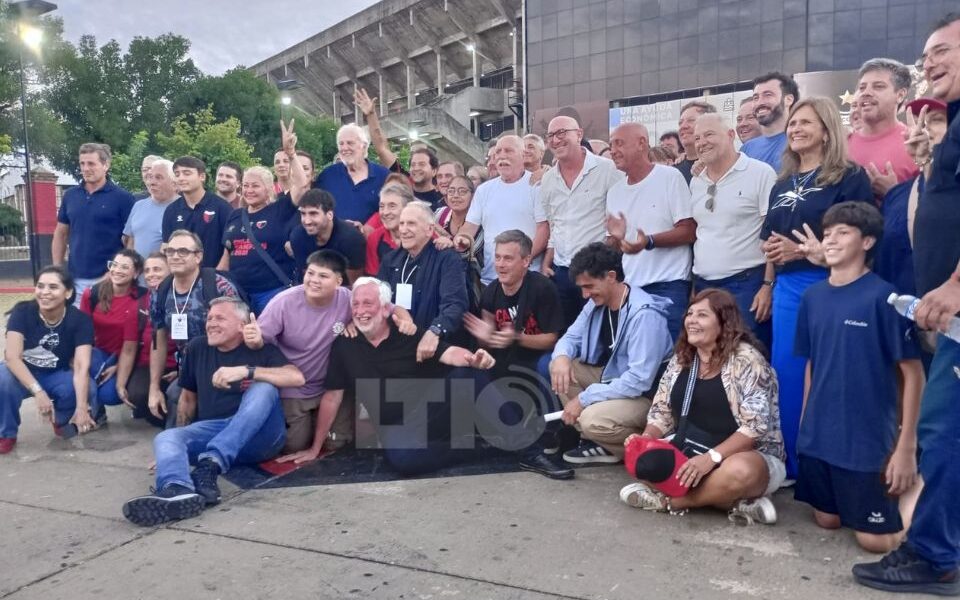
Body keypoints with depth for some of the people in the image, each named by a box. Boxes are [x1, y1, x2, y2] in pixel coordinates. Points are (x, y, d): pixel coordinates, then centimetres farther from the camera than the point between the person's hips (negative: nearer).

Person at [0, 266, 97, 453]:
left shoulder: (80, 320, -20)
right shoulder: (22, 311, -19)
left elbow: (82, 366, -28)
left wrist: (81, 408, -40)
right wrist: (38, 392, -41)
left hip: (58, 375, 0)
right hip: (24, 374, 0)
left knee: (88, 390, -31)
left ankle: (63, 419, 6)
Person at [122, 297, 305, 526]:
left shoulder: (261, 349, 1)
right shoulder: (197, 348, 14)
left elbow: (297, 377, -16)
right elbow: (188, 398, 23)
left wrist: (245, 371, -25)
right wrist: (182, 443, 19)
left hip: (257, 438, -3)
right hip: (211, 431, 3)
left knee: (264, 389, -29)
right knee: (166, 438, -23)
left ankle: (211, 464, -41)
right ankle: (179, 491, -57)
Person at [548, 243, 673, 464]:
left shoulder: (645, 314, -27)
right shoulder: (597, 303, -2)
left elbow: (640, 380, -31)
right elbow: (571, 337, 10)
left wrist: (584, 398, -27)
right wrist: (562, 356, -16)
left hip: (647, 395, -9)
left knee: (594, 419, -33)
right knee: (560, 366, -6)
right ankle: (596, 441, -1)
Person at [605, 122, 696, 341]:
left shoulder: (670, 177, -3)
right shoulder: (614, 191, 14)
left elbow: (689, 232, -9)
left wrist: (649, 241, -22)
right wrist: (616, 238, -5)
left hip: (668, 285, -5)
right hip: (628, 286, 5)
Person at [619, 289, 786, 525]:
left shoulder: (746, 359, -13)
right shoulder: (681, 358, 6)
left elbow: (755, 426, -20)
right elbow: (661, 412, 9)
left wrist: (711, 457, -30)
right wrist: (645, 438, -12)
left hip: (747, 456, -6)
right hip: (689, 453, 6)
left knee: (739, 472, -40)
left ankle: (667, 499, -15)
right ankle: (731, 501, -17)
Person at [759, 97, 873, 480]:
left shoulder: (849, 178, -3)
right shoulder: (782, 185, 17)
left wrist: (803, 250, -16)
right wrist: (768, 286, 7)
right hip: (787, 289, 6)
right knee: (786, 373, 8)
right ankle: (790, 462, 23)